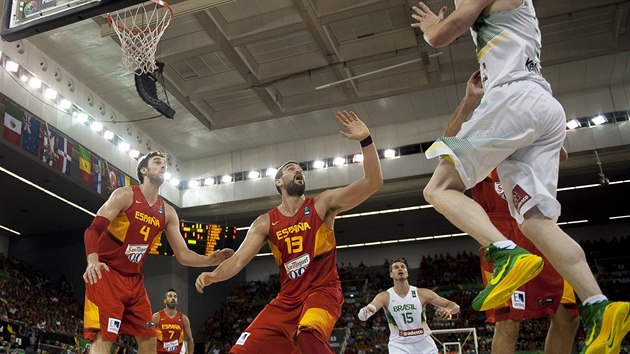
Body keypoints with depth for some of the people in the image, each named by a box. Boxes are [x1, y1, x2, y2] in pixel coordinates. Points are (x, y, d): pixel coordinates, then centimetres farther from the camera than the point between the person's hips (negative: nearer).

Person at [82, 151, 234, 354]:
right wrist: (92, 261, -36)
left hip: (134, 279, 7)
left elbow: (182, 255, 5)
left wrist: (210, 260, -14)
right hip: (105, 273, -6)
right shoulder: (125, 195, -9)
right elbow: (93, 230, -16)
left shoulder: (167, 212, 7)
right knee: (103, 337, -17)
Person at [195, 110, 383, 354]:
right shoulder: (265, 223, 7)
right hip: (287, 299, 4)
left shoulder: (323, 203, 0)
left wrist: (365, 140, -22)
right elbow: (238, 259, 1)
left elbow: (373, 183, -10)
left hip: (323, 291, -4)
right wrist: (213, 275, -21)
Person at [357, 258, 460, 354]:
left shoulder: (422, 293, -7)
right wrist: (365, 311, -52)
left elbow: (455, 306, -3)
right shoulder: (385, 296, -11)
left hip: (424, 344, 2)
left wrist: (448, 310, -28)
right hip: (399, 345, -2)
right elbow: (362, 316, -27)